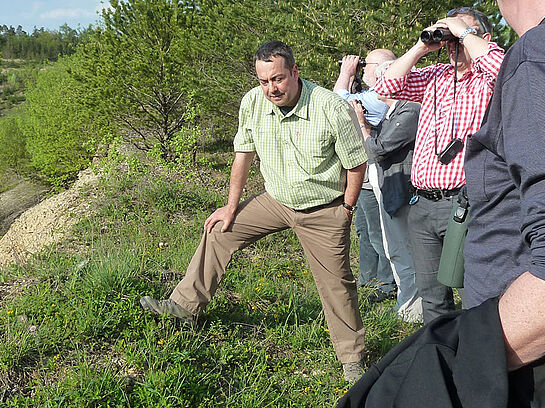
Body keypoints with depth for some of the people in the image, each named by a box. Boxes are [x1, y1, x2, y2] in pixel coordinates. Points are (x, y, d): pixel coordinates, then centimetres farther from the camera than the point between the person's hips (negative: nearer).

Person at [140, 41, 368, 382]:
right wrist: (232, 207, 5)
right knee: (220, 229, 4)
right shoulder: (253, 103, -11)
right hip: (276, 200, 5)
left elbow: (357, 163, -13)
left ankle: (353, 358, 21)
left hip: (324, 210, -4)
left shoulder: (333, 109, -25)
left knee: (337, 284, 0)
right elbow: (244, 154, 2)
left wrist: (346, 210, -5)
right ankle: (186, 304, 19)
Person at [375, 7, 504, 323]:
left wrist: (464, 31, -11)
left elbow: (499, 67, -25)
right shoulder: (435, 77, 17)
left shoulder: (487, 80, -1)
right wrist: (421, 48, 6)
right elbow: (388, 86, 12)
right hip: (422, 204, 7)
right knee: (431, 293, 17)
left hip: (463, 203, -6)